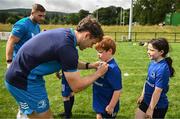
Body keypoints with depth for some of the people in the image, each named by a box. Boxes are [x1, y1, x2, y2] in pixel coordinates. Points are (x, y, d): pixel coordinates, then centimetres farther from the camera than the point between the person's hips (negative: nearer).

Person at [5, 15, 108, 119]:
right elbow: (76, 86, -18)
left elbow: (70, 64, 21)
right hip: (24, 80, -10)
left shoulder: (65, 34, 2)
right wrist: (98, 73, -7)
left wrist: (89, 65, 14)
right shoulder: (67, 46, -27)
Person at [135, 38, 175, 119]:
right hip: (147, 101, 7)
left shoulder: (162, 68, -28)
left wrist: (151, 108, -19)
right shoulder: (153, 63, -4)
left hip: (158, 105, -7)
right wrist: (142, 95, 16)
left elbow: (158, 91, -25)